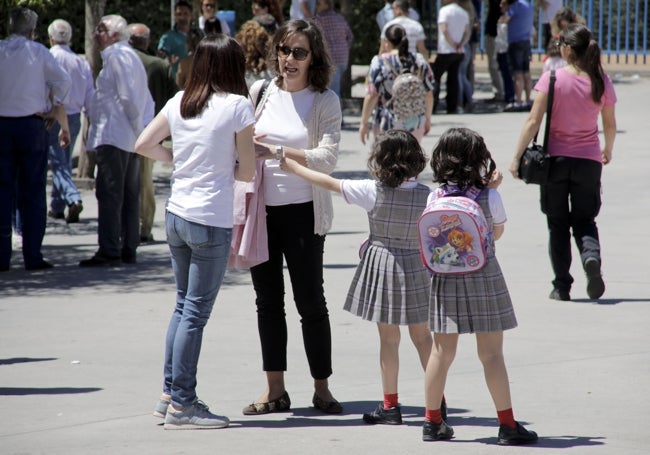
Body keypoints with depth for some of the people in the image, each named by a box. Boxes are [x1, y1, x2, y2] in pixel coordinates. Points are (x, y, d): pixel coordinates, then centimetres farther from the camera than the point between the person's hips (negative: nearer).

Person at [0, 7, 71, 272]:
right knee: (33, 192, 3)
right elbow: (63, 80, -8)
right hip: (31, 125, -1)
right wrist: (52, 106, 4)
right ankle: (32, 256, 0)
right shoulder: (38, 52, -3)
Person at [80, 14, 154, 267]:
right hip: (132, 140, 10)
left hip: (113, 137, -10)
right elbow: (146, 100, 19)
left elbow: (129, 97, -17)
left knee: (109, 194, -9)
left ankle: (109, 251, -12)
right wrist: (140, 131, 13)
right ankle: (128, 250, 12)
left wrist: (138, 129, -10)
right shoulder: (131, 56, 20)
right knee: (130, 196, 10)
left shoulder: (117, 57, -10)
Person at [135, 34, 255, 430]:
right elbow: (247, 172, -8)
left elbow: (144, 145, 12)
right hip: (211, 223, -6)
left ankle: (171, 393, 22)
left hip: (176, 216, 6)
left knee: (184, 306, 18)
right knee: (196, 312, -1)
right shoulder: (238, 106, -10)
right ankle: (182, 405, 3)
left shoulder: (179, 102, 5)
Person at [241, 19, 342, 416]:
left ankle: (322, 389, 11)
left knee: (311, 301, 1)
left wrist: (275, 150, -19)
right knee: (268, 300, 8)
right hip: (261, 208, 4)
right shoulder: (260, 93, 5)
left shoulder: (325, 101, -5)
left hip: (303, 212, -4)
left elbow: (327, 159, -15)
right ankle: (275, 390, 15)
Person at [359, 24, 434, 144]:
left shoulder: (380, 62, -10)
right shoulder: (419, 62, 0)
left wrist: (364, 122, -5)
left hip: (387, 125, -3)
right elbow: (428, 94, 3)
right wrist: (427, 118, 17)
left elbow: (372, 95, -12)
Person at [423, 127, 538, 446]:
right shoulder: (489, 197, -11)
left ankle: (432, 421, 16)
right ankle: (507, 423, 4)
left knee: (442, 352, 10)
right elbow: (497, 232, 5)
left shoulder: (435, 198, -4)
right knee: (491, 353, 1)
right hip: (483, 278, -3)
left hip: (445, 280, 3)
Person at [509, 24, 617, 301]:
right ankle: (591, 256, -19)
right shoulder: (601, 82, -3)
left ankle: (562, 286, 10)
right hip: (588, 159, 2)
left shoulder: (552, 78, -11)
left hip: (556, 157, -2)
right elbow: (610, 124, 7)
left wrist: (517, 156, -5)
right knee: (584, 220, 13)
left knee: (557, 224, 10)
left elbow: (533, 121, -12)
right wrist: (607, 151, 26)